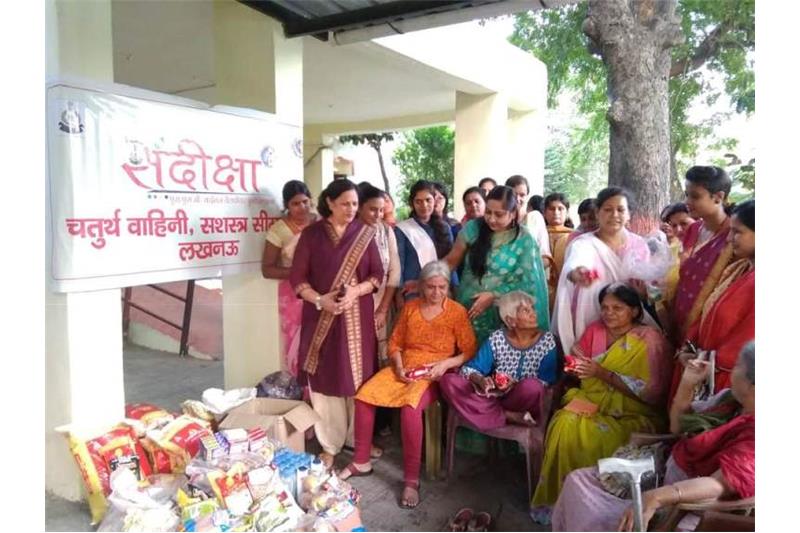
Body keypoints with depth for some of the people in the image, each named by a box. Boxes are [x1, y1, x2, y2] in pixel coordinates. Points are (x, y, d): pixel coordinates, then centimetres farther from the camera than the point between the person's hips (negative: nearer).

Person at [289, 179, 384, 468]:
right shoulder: (311, 234, 1)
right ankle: (329, 446, 14)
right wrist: (319, 300, -17)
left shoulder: (365, 233, 4)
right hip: (321, 317, 0)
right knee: (324, 379, 2)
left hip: (357, 317, 1)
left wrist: (355, 292, -14)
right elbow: (297, 277, -1)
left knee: (357, 377, 4)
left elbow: (377, 275, 3)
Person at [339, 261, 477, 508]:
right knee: (364, 395, -18)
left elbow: (470, 352, -4)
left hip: (435, 375, -4)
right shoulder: (410, 307, 7)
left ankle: (412, 479, -20)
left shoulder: (457, 312, -4)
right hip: (405, 369, 5)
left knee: (410, 406, -35)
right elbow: (395, 342, 11)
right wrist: (399, 367, -7)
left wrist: (446, 363, -18)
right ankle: (361, 461, 1)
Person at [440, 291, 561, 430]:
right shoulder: (496, 339, -1)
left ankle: (494, 413, -9)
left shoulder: (548, 341, -4)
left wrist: (515, 385, -24)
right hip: (494, 395, 3)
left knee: (532, 386, -37)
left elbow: (547, 382, -9)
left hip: (522, 400, -3)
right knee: (448, 380, -20)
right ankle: (511, 417, -20)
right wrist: (480, 380, -26)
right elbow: (469, 369, -3)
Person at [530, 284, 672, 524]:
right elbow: (577, 359, 9)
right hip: (595, 402, 4)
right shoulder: (595, 330, 4)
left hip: (633, 414, -4)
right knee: (566, 423, -25)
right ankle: (557, 498, -9)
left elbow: (652, 392, -17)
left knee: (594, 436, -31)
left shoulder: (650, 340, -10)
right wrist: (576, 366, -16)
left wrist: (603, 373, -22)